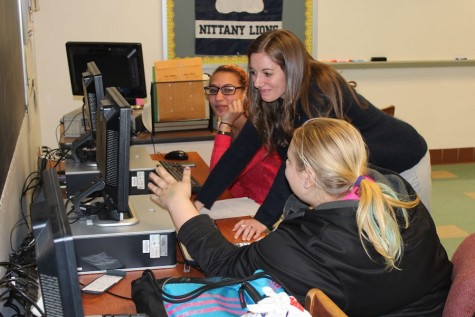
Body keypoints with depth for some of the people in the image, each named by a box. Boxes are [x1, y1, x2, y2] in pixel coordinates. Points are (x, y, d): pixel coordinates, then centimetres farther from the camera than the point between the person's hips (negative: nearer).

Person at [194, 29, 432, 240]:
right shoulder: (270, 100, -14)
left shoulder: (321, 89, -35)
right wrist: (201, 201, -20)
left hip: (401, 163, -6)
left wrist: (264, 218, -47)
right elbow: (240, 152, -14)